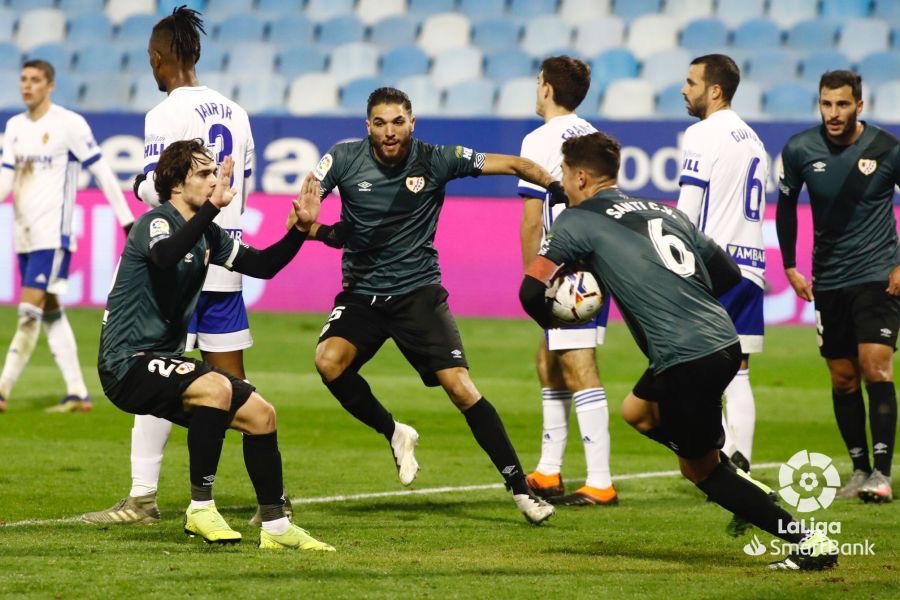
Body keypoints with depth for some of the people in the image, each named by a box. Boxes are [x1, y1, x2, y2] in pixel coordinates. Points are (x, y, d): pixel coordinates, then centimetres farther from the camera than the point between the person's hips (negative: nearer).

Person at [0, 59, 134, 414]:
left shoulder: (69, 124, -7)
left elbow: (102, 171, -6)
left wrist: (127, 220, -6)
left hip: (53, 233, -8)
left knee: (30, 311, -13)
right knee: (50, 313, 8)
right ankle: (78, 394, 11)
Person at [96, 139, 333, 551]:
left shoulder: (205, 234, 11)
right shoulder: (155, 223, -14)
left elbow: (262, 265, 16)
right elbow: (166, 255, -39)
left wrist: (300, 229, 1)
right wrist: (212, 207, -44)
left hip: (165, 360, 9)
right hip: (127, 363, -9)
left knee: (261, 414, 2)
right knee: (216, 388, -33)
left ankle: (275, 527, 12)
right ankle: (201, 509, -24)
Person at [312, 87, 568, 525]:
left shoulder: (435, 160, -7)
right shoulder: (344, 159, -5)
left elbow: (513, 165, -5)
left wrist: (557, 188, -21)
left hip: (418, 292, -1)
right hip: (362, 292, 1)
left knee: (460, 386, -14)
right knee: (329, 361, -26)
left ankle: (520, 488, -4)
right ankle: (394, 434, 0)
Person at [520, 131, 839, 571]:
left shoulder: (578, 221, 1)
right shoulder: (664, 211, 20)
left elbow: (532, 292, -2)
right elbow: (729, 274, 21)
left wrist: (555, 322, 19)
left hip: (685, 360, -8)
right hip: (723, 340, 8)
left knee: (699, 470, 9)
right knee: (638, 412, 28)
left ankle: (811, 543, 3)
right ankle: (733, 476, 19)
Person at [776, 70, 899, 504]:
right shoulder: (800, 150, -3)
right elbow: (785, 207, 13)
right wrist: (790, 267, 10)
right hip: (828, 281, 4)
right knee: (843, 379, 7)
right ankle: (860, 470, 17)